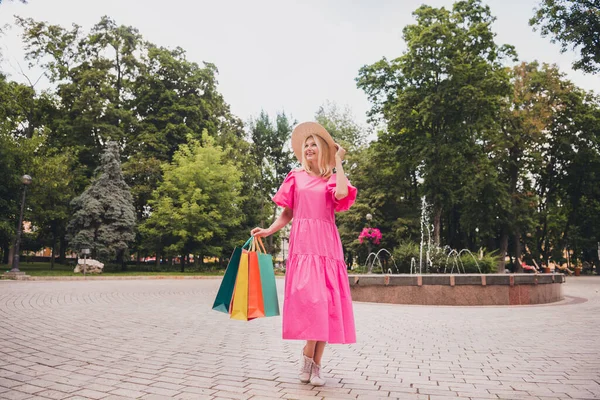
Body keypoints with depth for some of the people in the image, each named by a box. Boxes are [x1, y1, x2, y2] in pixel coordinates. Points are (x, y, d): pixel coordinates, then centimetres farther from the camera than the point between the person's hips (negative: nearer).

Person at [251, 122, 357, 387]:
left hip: (327, 244, 1)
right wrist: (268, 230, -3)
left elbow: (342, 194, -13)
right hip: (303, 243, -1)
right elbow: (287, 213, 13)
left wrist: (337, 162, 0)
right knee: (310, 295, -19)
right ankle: (308, 354, -2)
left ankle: (315, 363, 5)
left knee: (326, 300, -3)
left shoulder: (333, 178, 12)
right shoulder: (296, 176, 14)